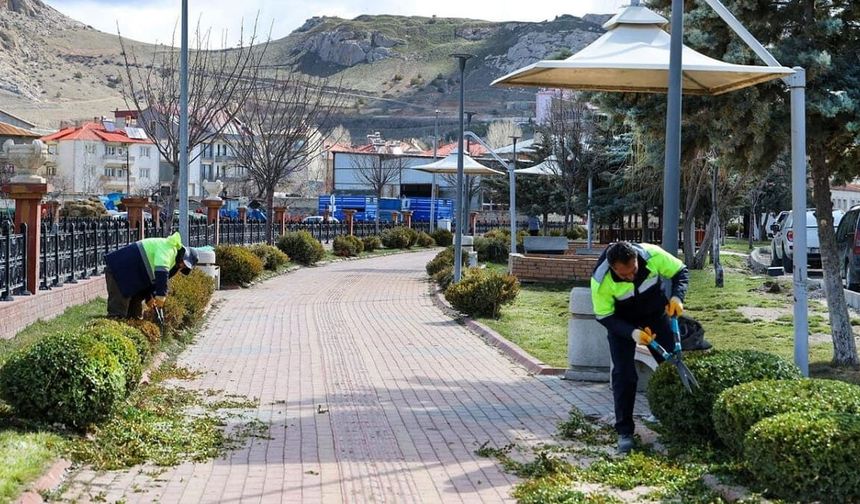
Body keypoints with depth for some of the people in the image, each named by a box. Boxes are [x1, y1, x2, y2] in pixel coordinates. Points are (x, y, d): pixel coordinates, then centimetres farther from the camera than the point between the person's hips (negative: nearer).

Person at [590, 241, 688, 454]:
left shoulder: (652, 254, -33)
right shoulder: (601, 280, -35)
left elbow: (680, 271, -15)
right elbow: (605, 317, -23)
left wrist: (677, 297, -32)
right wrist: (632, 333, -37)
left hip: (656, 314, 3)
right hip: (622, 322, -2)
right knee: (624, 374, -10)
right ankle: (624, 431, -2)